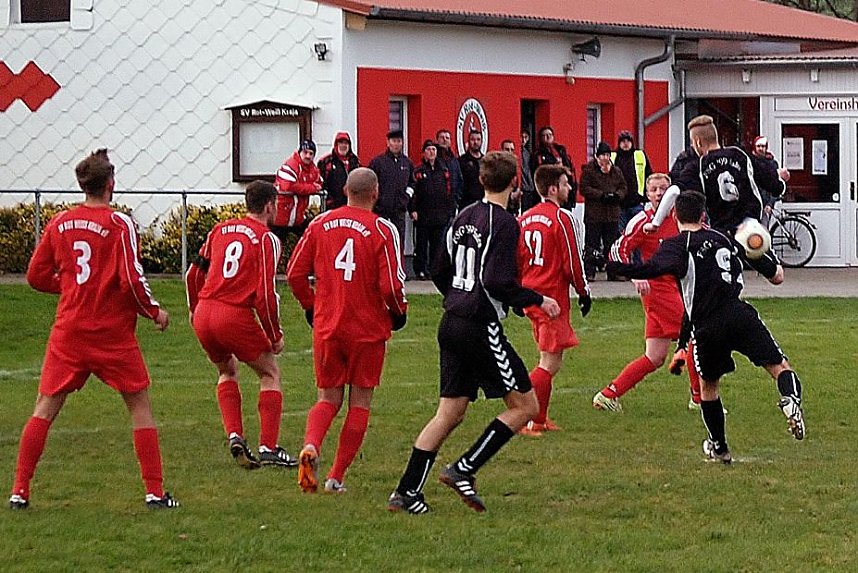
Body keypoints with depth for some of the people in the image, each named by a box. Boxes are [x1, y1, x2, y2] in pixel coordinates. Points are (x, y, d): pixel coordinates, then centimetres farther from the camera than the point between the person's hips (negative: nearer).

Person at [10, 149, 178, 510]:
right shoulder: (119, 224, -9)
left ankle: (20, 491, 1)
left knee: (45, 408, 7)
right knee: (139, 405, 9)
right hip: (113, 332, -3)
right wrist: (154, 311, 1)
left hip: (69, 330, 3)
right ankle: (155, 492, 5)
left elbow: (36, 276, 7)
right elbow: (132, 278, -14)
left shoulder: (59, 223, 3)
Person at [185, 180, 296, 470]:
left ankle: (234, 435, 12)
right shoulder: (266, 239, -4)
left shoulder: (220, 230, 14)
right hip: (236, 315, -6)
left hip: (203, 314, 6)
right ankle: (268, 447, 6)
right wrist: (275, 335, -1)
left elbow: (193, 274, 17)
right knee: (270, 373, 13)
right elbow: (265, 293, -11)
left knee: (227, 371, 29)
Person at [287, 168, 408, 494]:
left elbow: (295, 274, 3)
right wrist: (398, 312, 6)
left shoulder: (320, 223, 1)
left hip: (326, 326, 3)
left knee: (328, 398, 15)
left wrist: (311, 306, 19)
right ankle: (337, 477, 7)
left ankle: (311, 446, -15)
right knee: (359, 403, 10)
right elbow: (391, 285, -14)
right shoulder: (382, 230, -10)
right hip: (368, 329, -3)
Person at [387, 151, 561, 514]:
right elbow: (498, 282, -21)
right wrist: (538, 301, -9)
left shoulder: (463, 217, 11)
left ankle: (407, 492, 6)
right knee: (525, 406, 3)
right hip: (482, 327, -8)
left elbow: (440, 272, 17)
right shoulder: (504, 223, -12)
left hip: (452, 324, 8)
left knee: (449, 414, 12)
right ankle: (465, 469, -3)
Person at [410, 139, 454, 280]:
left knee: (437, 244, 6)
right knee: (421, 243, 1)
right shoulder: (418, 171, -1)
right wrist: (413, 209, -13)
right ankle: (421, 270, 8)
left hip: (440, 214, 3)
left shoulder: (444, 170, 11)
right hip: (423, 214, -3)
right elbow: (413, 191, -5)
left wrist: (451, 209, 9)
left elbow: (449, 192, 14)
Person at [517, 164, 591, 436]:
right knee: (550, 363, -6)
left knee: (550, 360, 18)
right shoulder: (563, 218, -12)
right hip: (553, 298, -8)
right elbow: (572, 262, -12)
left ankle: (539, 418, 19)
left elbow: (516, 260, 14)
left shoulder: (525, 218, 10)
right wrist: (584, 292, 1)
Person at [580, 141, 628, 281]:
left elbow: (623, 187, 17)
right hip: (594, 213, -5)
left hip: (612, 214, 5)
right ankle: (589, 272, 2)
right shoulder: (589, 169, -4)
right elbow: (584, 188, -11)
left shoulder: (615, 171, 12)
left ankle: (613, 273, 13)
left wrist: (617, 195, -6)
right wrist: (602, 195, -18)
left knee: (612, 244, 8)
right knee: (592, 244, -3)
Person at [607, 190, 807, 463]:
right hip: (740, 315, 2)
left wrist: (614, 266, -19)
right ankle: (790, 399, -30)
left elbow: (654, 268, -22)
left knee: (708, 385, 19)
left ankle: (719, 448, 28)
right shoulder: (719, 238, 15)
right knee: (779, 367, 4)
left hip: (708, 326, -2)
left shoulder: (677, 245, -2)